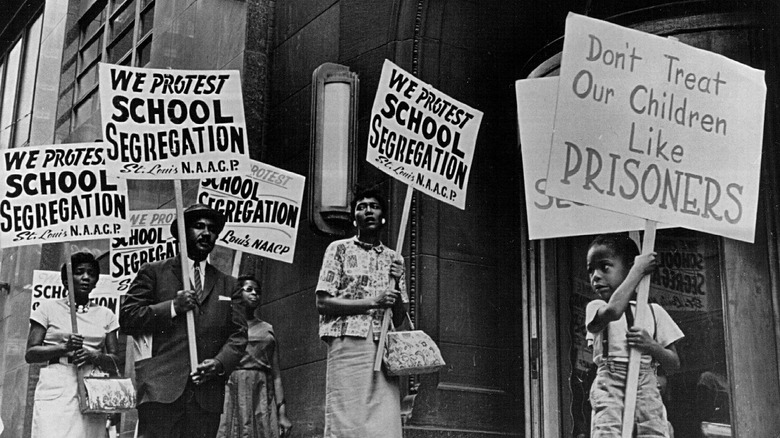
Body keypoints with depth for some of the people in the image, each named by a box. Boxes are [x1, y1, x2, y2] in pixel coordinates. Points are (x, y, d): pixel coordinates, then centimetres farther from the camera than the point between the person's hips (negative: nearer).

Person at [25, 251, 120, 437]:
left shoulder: (105, 315, 15)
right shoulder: (49, 308, 8)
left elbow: (114, 361, 12)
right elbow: (30, 354, 3)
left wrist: (94, 356, -9)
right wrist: (63, 348, -13)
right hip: (56, 389, -3)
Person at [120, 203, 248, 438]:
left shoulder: (228, 285, 21)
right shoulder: (154, 272, 12)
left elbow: (238, 335, 12)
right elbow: (127, 318, 3)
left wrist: (220, 362, -8)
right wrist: (173, 307, -8)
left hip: (207, 392, 3)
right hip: (161, 388, -3)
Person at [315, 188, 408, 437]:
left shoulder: (394, 259, 19)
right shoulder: (339, 249, 9)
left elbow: (399, 319, 17)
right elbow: (322, 302, -1)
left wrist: (397, 285, -1)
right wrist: (371, 302, -9)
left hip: (384, 347, 4)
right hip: (348, 342, -3)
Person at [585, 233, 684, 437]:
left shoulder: (654, 311, 14)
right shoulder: (596, 307, 7)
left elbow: (674, 363, 14)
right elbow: (613, 310, -20)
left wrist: (651, 345, -9)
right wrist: (638, 269, -9)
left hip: (646, 390, 2)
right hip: (609, 389, -2)